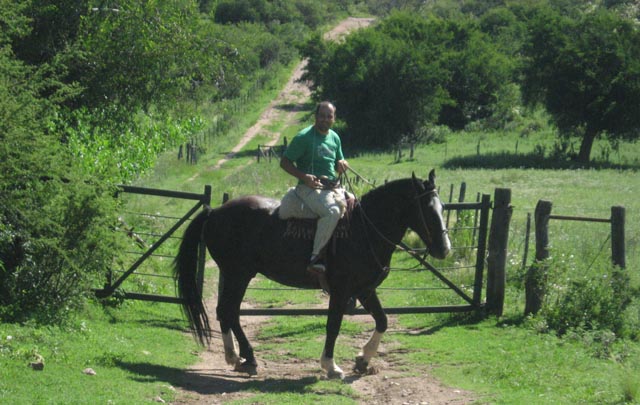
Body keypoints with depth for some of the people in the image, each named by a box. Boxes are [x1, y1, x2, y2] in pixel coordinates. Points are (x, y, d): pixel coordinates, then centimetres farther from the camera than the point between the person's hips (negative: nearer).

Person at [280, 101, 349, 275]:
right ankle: (315, 257, -29)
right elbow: (284, 162, -5)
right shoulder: (304, 137, -5)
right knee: (332, 211, -32)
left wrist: (342, 164, 0)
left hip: (333, 187, 7)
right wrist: (304, 177, -19)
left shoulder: (334, 137, 15)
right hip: (310, 187, -7)